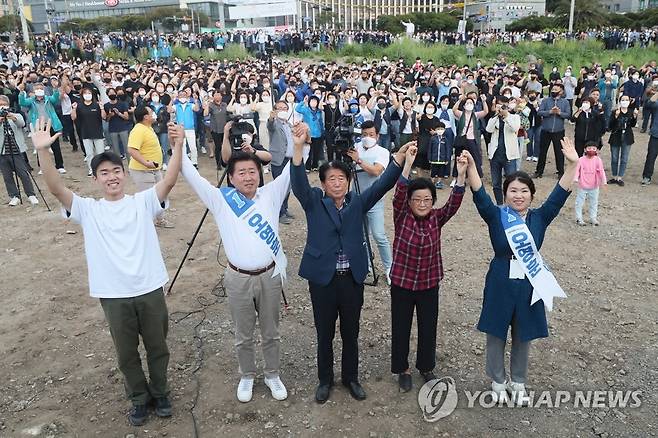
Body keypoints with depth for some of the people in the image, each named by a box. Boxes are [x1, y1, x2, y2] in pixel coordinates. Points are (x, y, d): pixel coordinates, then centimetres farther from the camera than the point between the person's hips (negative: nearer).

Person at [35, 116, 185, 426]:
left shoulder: (143, 201, 1)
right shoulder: (87, 209, 3)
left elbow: (169, 181, -14)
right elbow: (56, 188, -11)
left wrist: (177, 145, -27)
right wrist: (42, 151, -25)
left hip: (150, 289, 0)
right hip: (113, 296, 1)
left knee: (157, 347, 16)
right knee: (126, 353, 16)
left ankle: (160, 392, 38)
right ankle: (140, 398, 38)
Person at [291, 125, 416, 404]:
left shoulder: (357, 203, 3)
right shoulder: (314, 203, -3)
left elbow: (382, 184, -8)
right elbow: (299, 183, -21)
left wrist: (400, 156, -24)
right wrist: (299, 147, -37)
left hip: (352, 278, 2)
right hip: (322, 278, -2)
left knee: (351, 333, 16)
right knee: (324, 334, 13)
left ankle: (351, 378, 37)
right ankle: (325, 380, 34)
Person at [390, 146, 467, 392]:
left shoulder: (437, 219, -6)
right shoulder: (401, 217, -12)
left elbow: (454, 203, -21)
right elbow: (399, 194, -28)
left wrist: (461, 175, -36)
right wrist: (407, 163, -41)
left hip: (429, 284, 2)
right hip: (401, 283, -2)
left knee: (428, 329, 15)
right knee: (401, 329, 11)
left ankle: (426, 367, 38)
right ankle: (402, 369, 33)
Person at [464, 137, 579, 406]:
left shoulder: (540, 218, -2)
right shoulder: (496, 216, -7)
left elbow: (560, 195, -13)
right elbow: (480, 196, -22)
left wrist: (572, 164, -26)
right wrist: (471, 166, -38)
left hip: (530, 285, 2)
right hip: (500, 285, -1)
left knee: (523, 337, 17)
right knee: (496, 335, 13)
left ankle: (518, 382, 39)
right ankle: (498, 380, 35)